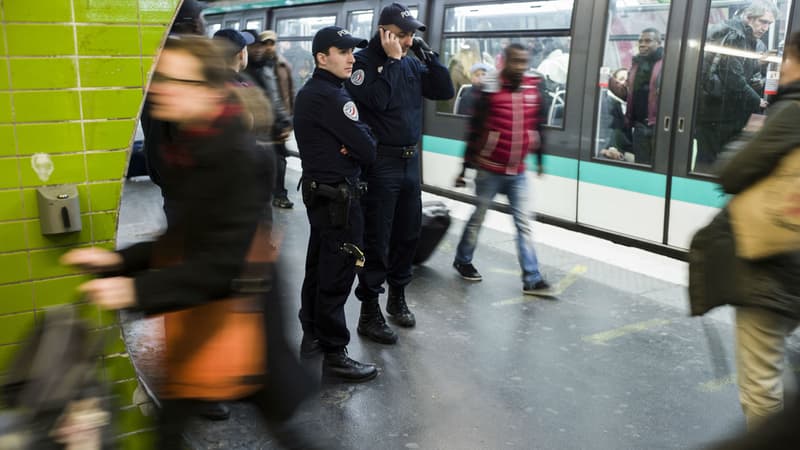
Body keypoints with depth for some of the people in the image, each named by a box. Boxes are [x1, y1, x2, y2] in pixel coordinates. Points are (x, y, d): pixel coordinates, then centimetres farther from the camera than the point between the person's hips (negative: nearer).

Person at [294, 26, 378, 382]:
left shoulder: (309, 93, 12)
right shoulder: (332, 97, -18)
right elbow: (366, 149, -18)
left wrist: (356, 141, -8)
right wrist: (366, 143, 2)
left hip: (317, 190, 10)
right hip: (338, 196, -10)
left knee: (319, 266, 18)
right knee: (337, 274, -5)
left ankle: (312, 336, 31)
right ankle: (334, 356, 3)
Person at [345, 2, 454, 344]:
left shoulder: (412, 63, 10)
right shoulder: (363, 61, -9)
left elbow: (444, 91, 5)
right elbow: (378, 100, -24)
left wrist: (427, 54, -3)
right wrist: (392, 59, -18)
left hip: (411, 161, 7)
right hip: (380, 163, -7)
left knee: (408, 234, 16)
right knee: (376, 240, -1)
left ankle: (397, 297, 34)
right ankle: (369, 313, 10)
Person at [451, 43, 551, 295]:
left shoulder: (533, 89, 3)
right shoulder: (490, 90, -11)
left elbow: (536, 126, 13)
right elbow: (475, 130, -8)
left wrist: (539, 159, 18)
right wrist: (466, 166, -6)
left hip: (518, 173, 4)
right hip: (490, 170, -4)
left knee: (524, 223, 3)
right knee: (478, 217, 11)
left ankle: (532, 279, 6)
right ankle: (462, 260, 32)